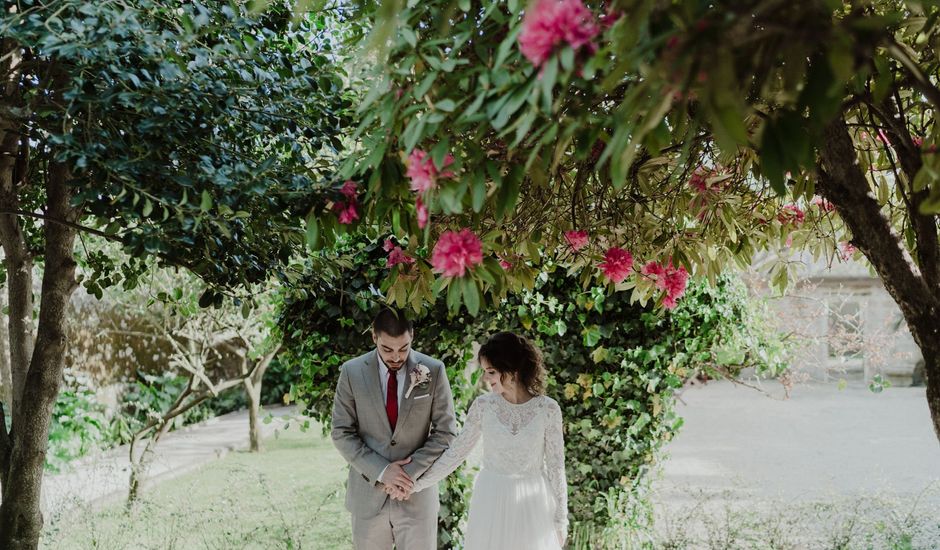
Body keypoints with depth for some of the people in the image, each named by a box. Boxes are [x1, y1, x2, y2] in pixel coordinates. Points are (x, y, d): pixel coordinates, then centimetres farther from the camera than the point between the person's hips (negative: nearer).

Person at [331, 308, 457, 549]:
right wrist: (381, 471, -14)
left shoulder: (434, 371, -5)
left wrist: (411, 471, -13)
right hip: (368, 494, 1)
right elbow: (341, 433, -2)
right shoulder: (352, 372, -4)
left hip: (418, 494, -1)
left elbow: (445, 432, -2)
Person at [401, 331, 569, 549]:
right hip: (491, 501, 1)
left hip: (532, 504, -1)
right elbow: (456, 452, 4)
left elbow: (555, 465, -2)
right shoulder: (483, 405, -4)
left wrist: (561, 519, 0)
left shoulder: (547, 409, -8)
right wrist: (417, 484, 3)